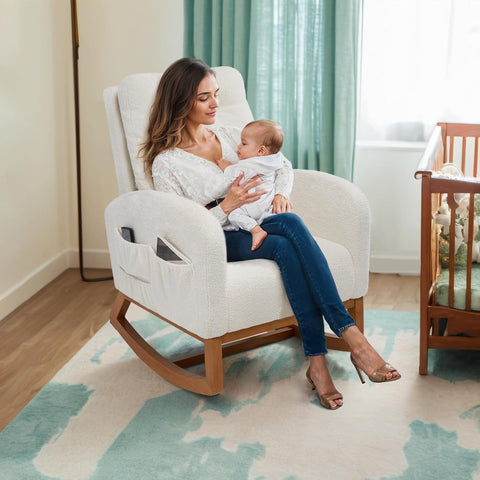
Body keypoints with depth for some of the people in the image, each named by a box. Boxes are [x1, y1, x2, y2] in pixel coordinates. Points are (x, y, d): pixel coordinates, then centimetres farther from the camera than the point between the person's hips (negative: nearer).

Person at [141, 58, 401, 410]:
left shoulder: (229, 136, 13)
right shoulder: (166, 163, -5)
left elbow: (282, 163, 22)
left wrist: (281, 193, 1)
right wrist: (227, 206, -20)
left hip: (256, 228, 5)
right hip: (219, 243, -5)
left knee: (287, 246, -34)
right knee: (290, 227, -34)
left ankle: (318, 361, -36)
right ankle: (351, 337, -37)